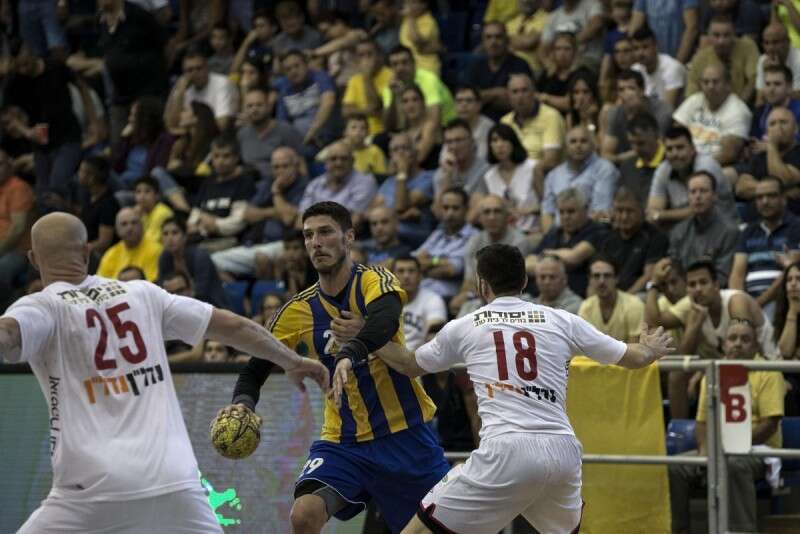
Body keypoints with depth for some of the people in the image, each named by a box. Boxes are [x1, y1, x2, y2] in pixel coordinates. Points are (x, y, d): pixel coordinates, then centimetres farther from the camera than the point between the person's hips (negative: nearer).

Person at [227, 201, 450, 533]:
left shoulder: (374, 281, -10)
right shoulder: (299, 310, 0)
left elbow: (386, 319, -33)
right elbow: (255, 369, 5)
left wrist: (351, 352, -54)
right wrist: (242, 403, -19)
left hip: (406, 434, -2)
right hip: (343, 440, 2)